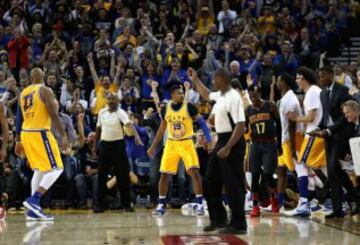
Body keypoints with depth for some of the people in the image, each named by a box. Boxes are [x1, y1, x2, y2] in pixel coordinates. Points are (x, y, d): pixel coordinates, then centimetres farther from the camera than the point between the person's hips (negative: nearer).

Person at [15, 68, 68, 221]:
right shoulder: (45, 90, -7)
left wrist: (18, 141, 21)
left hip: (26, 134, 8)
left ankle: (34, 211, 10)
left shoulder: (23, 93, 13)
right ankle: (33, 200, -18)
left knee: (39, 171, 16)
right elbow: (54, 114, -15)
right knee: (55, 169, -3)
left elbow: (19, 119, 16)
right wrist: (63, 136, -13)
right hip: (40, 133, -8)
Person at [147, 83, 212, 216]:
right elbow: (161, 129, 13)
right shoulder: (165, 109, 1)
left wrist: (209, 140, -15)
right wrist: (153, 147, 11)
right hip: (171, 143, 3)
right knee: (164, 174, 2)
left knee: (194, 172, -13)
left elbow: (202, 123, -4)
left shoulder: (189, 107, -8)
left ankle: (200, 203, -5)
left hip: (186, 143, -3)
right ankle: (161, 205, 13)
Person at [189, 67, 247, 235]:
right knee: (210, 181, 14)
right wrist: (195, 80, 33)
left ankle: (238, 224, -1)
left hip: (232, 143, -10)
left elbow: (240, 126, -24)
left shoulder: (233, 97, -18)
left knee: (233, 184, -6)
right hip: (221, 141, 10)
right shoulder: (220, 95, 11)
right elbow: (206, 95, 36)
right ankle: (218, 218, 24)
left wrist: (228, 148, -27)